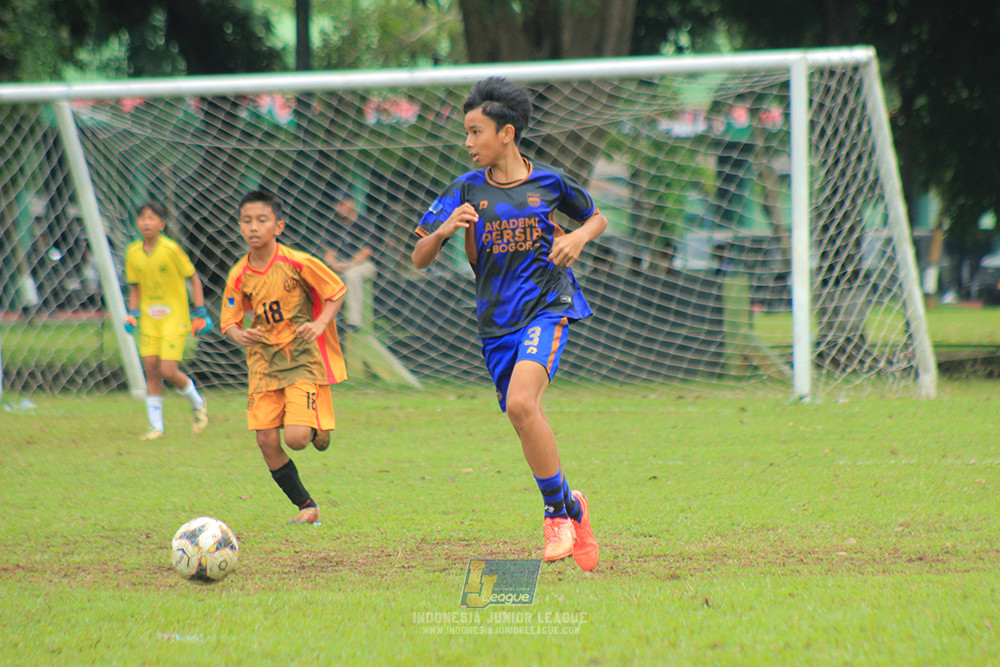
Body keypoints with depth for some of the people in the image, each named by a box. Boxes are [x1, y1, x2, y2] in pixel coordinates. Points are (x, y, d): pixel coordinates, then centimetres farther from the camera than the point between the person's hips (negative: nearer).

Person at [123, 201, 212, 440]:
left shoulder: (171, 249, -12)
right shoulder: (133, 253, 2)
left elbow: (193, 279, -4)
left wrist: (200, 313, -5)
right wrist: (133, 314, 3)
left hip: (175, 318, -5)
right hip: (149, 320, 5)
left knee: (169, 371, -12)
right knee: (151, 371, 0)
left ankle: (197, 404, 17)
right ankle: (156, 426, 7)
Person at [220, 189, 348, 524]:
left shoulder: (298, 263, -12)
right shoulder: (238, 276, -2)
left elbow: (336, 291, -1)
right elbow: (229, 321, 6)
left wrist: (320, 323, -16)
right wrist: (239, 334, -18)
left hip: (303, 360, -4)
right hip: (263, 362, 4)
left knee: (296, 438, -18)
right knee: (267, 441, -3)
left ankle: (319, 430, 20)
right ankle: (306, 506, 14)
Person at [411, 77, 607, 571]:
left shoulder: (549, 183, -1)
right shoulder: (466, 191, 3)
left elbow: (597, 218, 19)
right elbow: (418, 260, 2)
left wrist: (578, 238, -4)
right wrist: (443, 230, -18)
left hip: (546, 308, -4)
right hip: (496, 322, 4)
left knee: (521, 403, -26)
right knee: (528, 421, 5)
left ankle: (558, 511, -12)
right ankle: (571, 508, 27)